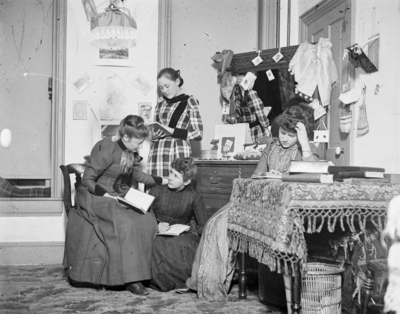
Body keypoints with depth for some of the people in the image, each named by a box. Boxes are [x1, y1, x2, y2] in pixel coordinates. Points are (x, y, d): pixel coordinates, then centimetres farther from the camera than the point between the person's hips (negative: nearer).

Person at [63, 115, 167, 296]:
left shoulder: (132, 155, 9)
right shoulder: (109, 151, -16)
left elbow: (138, 176, 25)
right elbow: (87, 181, -14)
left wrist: (164, 181, 19)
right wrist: (107, 195, -21)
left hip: (119, 200, 8)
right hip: (95, 198, -8)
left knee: (148, 221, -14)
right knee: (124, 222, -32)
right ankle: (130, 278, -25)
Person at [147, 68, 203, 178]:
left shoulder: (189, 101, 2)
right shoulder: (161, 102, 15)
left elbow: (199, 134, -4)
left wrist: (173, 131, -13)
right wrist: (154, 135, 0)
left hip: (178, 153, -4)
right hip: (157, 152, 4)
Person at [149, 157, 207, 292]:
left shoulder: (194, 197, 8)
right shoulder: (157, 191, 8)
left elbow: (203, 226, 3)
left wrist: (191, 233, -18)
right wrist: (156, 227, -18)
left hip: (182, 237, 0)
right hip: (158, 237, 1)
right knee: (158, 247, -35)